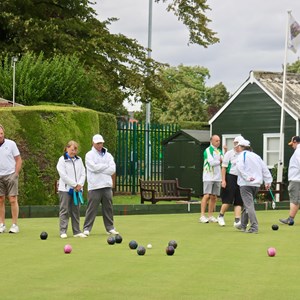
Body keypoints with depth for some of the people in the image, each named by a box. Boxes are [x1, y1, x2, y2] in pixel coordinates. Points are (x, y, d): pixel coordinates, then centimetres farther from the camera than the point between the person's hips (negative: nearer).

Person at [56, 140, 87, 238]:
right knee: (64, 210, -5)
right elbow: (63, 175, -12)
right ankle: (63, 231, -3)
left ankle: (77, 231, 11)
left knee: (76, 210, 7)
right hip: (65, 189, -5)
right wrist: (75, 185, -12)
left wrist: (80, 184, -8)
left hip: (77, 189, 5)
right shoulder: (62, 160, -4)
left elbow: (83, 173, 9)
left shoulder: (79, 160, 13)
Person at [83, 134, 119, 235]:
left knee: (108, 208, 5)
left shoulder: (108, 155, 14)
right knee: (92, 208, -5)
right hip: (94, 186, -4)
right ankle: (86, 228, 0)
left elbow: (112, 169, 2)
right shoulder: (89, 155, 3)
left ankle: (110, 228, 12)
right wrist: (106, 166, -2)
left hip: (107, 186, 4)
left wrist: (100, 168, -7)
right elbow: (94, 168, -13)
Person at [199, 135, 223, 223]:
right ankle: (202, 216, -13)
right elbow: (212, 162, -17)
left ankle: (210, 216, 12)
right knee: (207, 195, -12)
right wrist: (220, 161, -4)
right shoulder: (208, 150, -7)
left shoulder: (219, 151, 16)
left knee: (214, 197, 6)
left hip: (217, 177, 7)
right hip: (208, 177, -7)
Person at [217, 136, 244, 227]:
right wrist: (223, 180, -12)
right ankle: (220, 216, 12)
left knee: (239, 201, 0)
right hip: (230, 178, -5)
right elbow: (224, 167, -5)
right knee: (228, 200, -7)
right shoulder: (229, 154, -3)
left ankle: (237, 220, -1)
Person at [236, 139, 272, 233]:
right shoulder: (256, 156, 17)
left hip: (246, 184, -7)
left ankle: (254, 227, -21)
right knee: (247, 204, 21)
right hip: (257, 184, 7)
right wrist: (268, 181, 13)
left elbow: (240, 167, -21)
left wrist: (247, 177, -21)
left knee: (249, 205, -11)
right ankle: (243, 225, 31)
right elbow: (264, 168, 14)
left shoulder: (242, 155, -3)